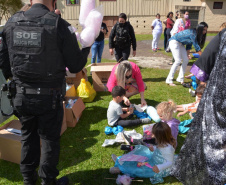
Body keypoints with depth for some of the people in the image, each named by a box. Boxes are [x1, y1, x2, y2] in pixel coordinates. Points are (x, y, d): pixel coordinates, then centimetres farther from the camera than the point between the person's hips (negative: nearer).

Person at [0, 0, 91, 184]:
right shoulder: (60, 25, -13)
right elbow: (76, 65, -10)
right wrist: (87, 48, 10)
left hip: (21, 96, 4)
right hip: (49, 98, -4)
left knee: (28, 137, 23)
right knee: (50, 140, 14)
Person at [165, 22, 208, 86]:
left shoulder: (196, 34, 3)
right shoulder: (193, 34, -25)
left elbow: (189, 45, 7)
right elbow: (196, 46, -23)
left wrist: (187, 55, 3)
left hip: (180, 44, 10)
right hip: (174, 42, -10)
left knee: (186, 60, 4)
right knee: (178, 61, -17)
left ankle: (180, 79, 11)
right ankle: (169, 80, -12)